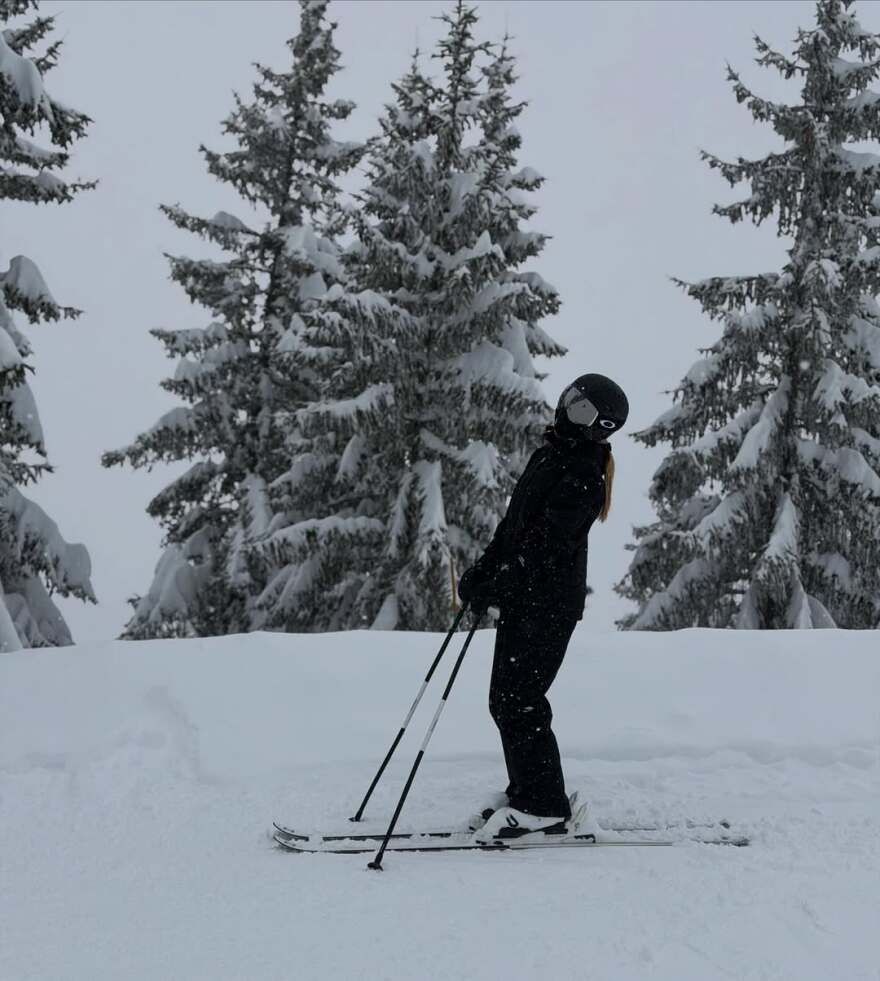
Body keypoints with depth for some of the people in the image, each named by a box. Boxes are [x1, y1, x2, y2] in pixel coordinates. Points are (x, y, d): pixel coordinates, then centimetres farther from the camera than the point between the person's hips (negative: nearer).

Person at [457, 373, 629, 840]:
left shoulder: (583, 478, -17)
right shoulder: (550, 453, 13)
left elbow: (544, 545, -23)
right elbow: (514, 522, 20)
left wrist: (492, 590, -23)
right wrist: (483, 569, 14)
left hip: (549, 603, -10)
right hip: (524, 596, 10)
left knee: (517, 701, -8)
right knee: (505, 699, 12)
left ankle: (544, 807, 2)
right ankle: (525, 793, 23)